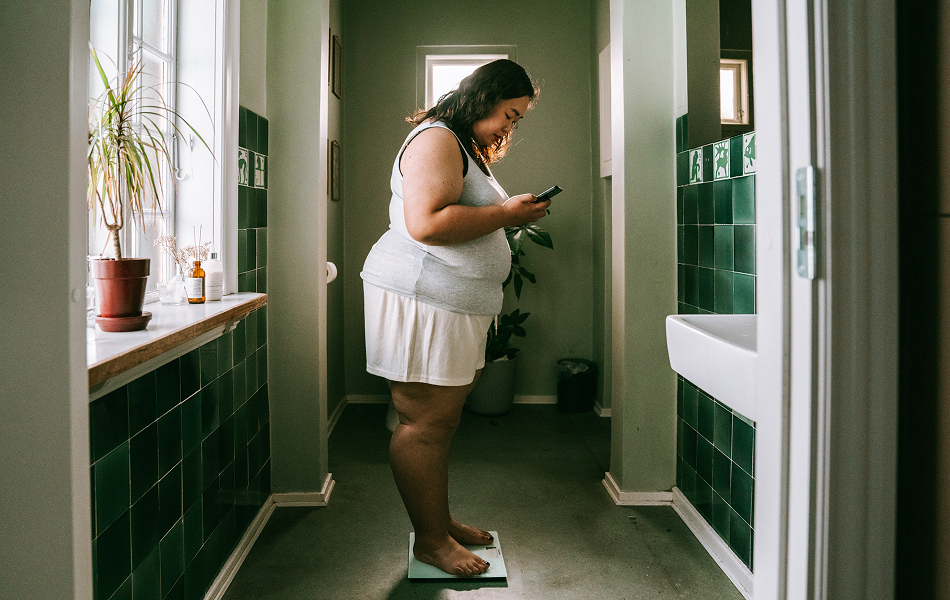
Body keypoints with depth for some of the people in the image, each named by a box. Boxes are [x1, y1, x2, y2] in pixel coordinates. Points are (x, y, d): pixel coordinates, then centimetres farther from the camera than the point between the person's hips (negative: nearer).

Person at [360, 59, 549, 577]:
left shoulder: (465, 148, 24)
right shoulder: (436, 139, -11)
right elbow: (427, 223, -25)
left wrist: (513, 214, 17)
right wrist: (506, 213, -17)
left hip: (454, 306, 11)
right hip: (420, 302, -11)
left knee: (440, 422, 14)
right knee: (424, 425, -3)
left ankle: (441, 522, 25)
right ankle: (430, 540, 8)